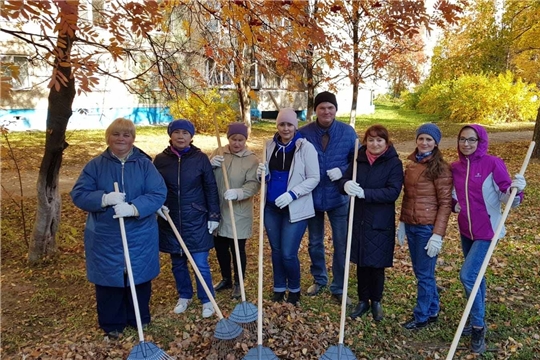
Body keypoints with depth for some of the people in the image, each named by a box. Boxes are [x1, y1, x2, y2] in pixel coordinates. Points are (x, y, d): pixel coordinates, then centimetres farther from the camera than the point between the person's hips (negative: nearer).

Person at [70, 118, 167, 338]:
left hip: (140, 236, 0)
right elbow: (78, 194, -6)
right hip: (105, 237, 0)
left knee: (140, 278, 13)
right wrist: (104, 199, -25)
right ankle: (112, 324, 30)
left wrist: (134, 208, -26)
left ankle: (140, 318, 34)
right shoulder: (95, 165, -1)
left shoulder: (145, 164, -2)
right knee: (109, 280, 10)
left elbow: (159, 194, -11)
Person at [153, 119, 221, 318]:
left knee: (201, 264, 2)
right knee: (177, 263, 16)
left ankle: (207, 300, 21)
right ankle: (184, 296, 36)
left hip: (196, 220, -2)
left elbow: (211, 188, -2)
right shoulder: (160, 159, -1)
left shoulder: (201, 158, -6)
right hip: (170, 221, 3)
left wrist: (213, 216, -4)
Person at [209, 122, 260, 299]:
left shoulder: (252, 159, -8)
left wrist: (237, 193, -37)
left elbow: (253, 185, -18)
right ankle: (226, 279, 38)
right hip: (217, 210, 5)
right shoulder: (218, 153, 4)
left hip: (239, 213, -4)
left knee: (237, 249, 5)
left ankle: (238, 283, 26)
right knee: (220, 247, 17)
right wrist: (210, 165, -15)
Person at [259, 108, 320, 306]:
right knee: (276, 250, 16)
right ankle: (279, 288, 35)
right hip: (271, 207, 5)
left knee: (288, 254, -1)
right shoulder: (270, 145, 4)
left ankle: (294, 289, 26)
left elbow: (314, 178, -11)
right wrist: (262, 173, -9)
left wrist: (292, 194, -22)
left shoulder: (306, 147, -11)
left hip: (295, 208, -5)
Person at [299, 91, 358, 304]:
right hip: (312, 197, 1)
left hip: (339, 197, 0)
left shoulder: (348, 132, -6)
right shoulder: (303, 133, -8)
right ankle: (319, 279, 39)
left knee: (341, 244, 6)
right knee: (315, 243, 16)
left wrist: (343, 171, -17)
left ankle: (339, 288, 23)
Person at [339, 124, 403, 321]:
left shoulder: (394, 163, -8)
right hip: (358, 219, 3)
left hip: (380, 223, -3)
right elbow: (344, 181, 1)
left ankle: (376, 301, 30)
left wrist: (364, 193, -28)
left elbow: (393, 192, -17)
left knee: (377, 264, 8)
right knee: (361, 263, 12)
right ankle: (363, 300, 30)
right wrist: (346, 185, -24)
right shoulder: (358, 159, 3)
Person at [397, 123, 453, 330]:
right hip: (411, 225, 7)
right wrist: (402, 223, 12)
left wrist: (438, 234, -16)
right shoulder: (412, 164, 9)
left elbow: (445, 204, -12)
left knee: (424, 274, 5)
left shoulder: (441, 168, -11)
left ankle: (422, 316, 21)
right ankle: (432, 311, 33)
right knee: (421, 271, 17)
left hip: (428, 227, -7)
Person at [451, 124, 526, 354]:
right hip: (466, 229, 6)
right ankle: (478, 321, 36)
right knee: (475, 276, 18)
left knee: (467, 275, -13)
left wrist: (516, 190, -34)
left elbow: (506, 196, -15)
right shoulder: (455, 167, 2)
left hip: (486, 230, -6)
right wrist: (453, 204, -2)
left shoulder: (493, 164, -13)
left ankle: (478, 326, 7)